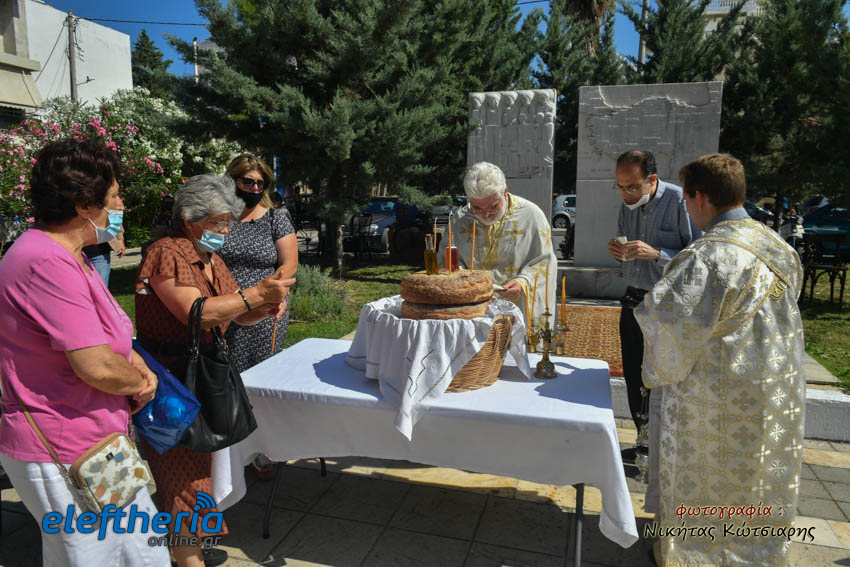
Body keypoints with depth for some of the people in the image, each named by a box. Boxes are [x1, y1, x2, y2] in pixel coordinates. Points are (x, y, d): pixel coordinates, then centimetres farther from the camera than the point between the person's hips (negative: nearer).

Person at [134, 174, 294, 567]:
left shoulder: (211, 260, 11)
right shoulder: (167, 253, -16)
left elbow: (237, 316, 9)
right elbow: (196, 313, -29)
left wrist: (265, 307, -12)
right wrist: (255, 293, -30)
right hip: (169, 383, -9)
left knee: (194, 464, 20)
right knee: (182, 474, 0)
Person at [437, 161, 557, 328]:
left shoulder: (531, 215, -3)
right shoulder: (460, 219, 5)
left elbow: (544, 262, -2)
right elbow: (447, 259, 11)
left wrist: (523, 283, -19)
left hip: (519, 308, -2)